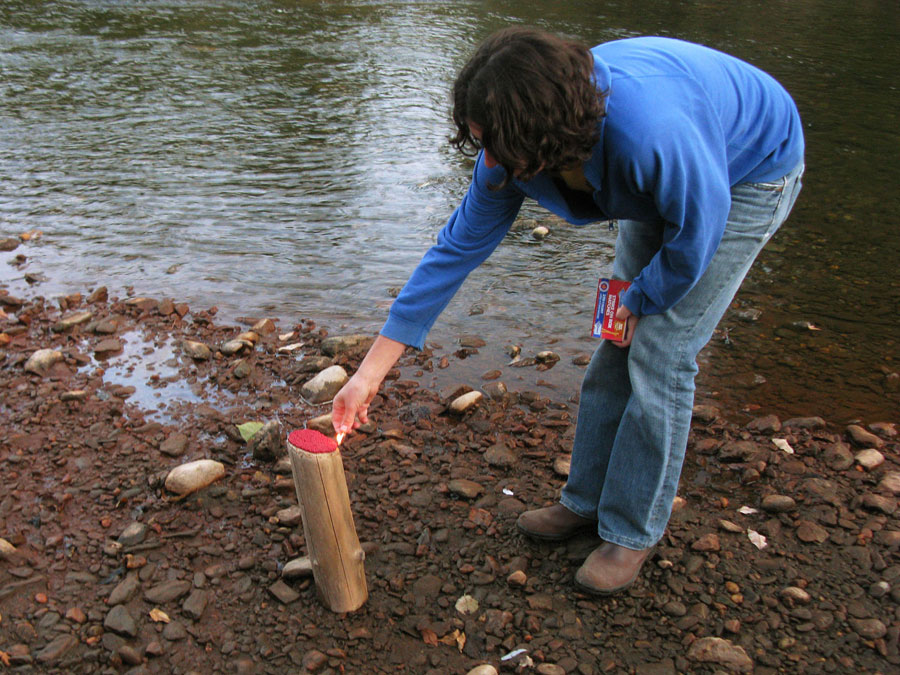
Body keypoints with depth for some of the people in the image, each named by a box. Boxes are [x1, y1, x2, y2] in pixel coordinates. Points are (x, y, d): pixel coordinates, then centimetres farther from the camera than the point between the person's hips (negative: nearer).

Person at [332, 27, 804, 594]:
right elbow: (457, 249, -16)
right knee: (619, 346, 5)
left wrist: (639, 301, -11)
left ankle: (634, 531, 6)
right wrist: (372, 370, -15)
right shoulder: (512, 154, -23)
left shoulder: (647, 129, -44)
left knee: (659, 354, -11)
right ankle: (587, 501, 23)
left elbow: (696, 233, -28)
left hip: (751, 173, -6)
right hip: (664, 185, 6)